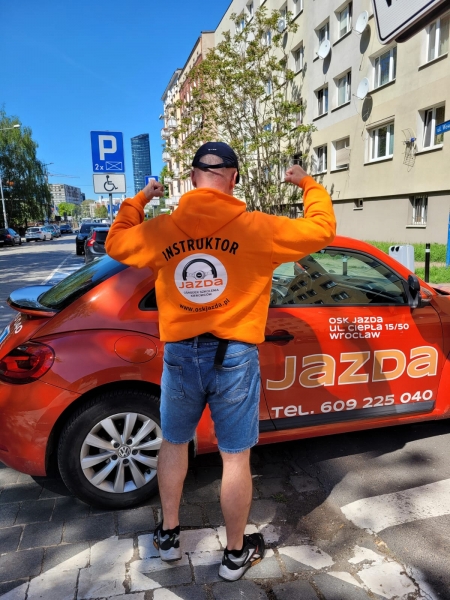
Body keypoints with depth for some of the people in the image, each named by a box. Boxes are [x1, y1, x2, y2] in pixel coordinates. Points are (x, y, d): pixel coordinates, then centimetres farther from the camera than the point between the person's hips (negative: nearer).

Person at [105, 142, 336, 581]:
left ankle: (168, 535, 41)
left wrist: (137, 201, 29)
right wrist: (309, 185, 19)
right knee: (235, 458, 13)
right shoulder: (256, 228, -10)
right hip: (234, 355, -2)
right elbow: (321, 229, 2)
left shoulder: (160, 229, -2)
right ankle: (236, 554, 32)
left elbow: (115, 243, 16)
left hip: (180, 354, 3)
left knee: (174, 443, 23)